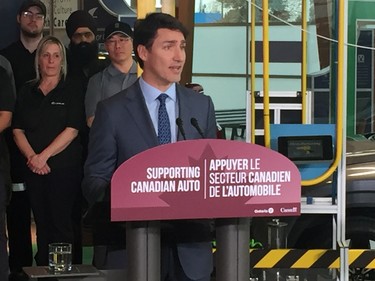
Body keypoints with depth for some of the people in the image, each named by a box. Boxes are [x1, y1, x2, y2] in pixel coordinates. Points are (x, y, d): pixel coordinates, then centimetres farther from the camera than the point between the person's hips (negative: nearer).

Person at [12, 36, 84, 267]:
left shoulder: (71, 90, 1)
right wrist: (31, 157, -9)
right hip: (35, 168, 4)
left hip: (65, 167, -4)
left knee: (62, 224, -6)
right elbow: (18, 130, 7)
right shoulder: (27, 92, 12)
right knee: (41, 223, 6)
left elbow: (72, 130, -8)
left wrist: (44, 156, -13)